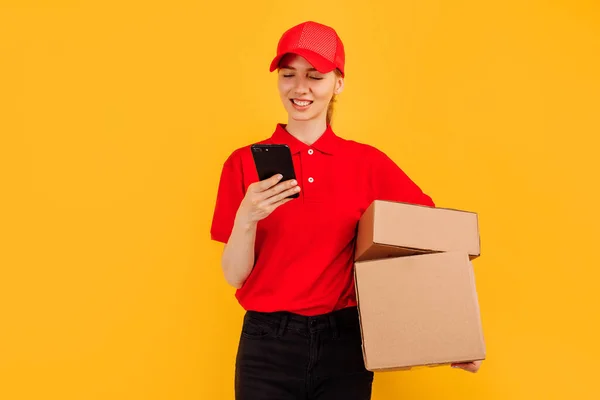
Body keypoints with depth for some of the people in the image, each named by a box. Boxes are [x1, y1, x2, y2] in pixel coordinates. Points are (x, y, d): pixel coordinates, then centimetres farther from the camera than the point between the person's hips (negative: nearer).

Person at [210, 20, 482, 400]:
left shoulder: (368, 163, -2)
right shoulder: (244, 163, -2)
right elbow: (235, 275, -3)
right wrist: (246, 218, -22)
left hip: (345, 343, 1)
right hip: (268, 344, 0)